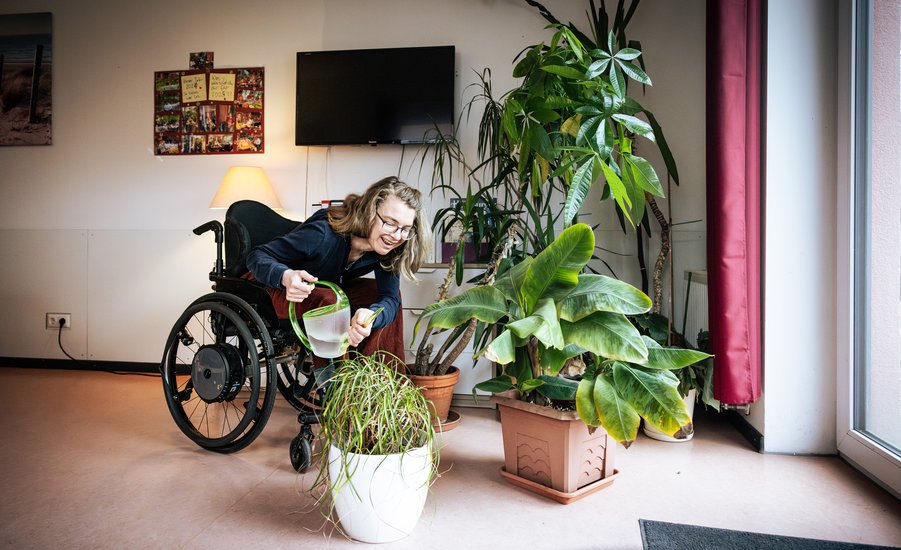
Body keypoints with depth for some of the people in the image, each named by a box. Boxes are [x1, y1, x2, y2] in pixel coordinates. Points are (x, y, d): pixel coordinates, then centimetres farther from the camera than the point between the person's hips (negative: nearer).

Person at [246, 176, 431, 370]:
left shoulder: (387, 249, -19)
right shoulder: (325, 233, -35)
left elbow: (390, 297, -25)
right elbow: (257, 256, -28)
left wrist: (369, 316, -48)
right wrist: (285, 276, -50)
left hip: (333, 289, 6)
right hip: (286, 292, -5)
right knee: (330, 301, -35)